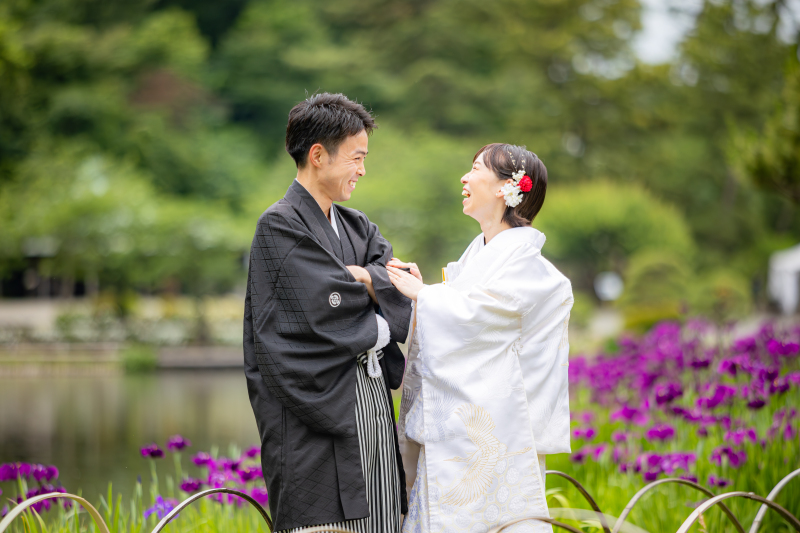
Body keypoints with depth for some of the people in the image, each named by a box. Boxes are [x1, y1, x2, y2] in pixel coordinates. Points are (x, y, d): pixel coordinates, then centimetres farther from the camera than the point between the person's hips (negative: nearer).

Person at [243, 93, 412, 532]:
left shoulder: (358, 227, 18)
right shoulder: (280, 225, -7)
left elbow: (404, 291, 4)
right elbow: (330, 314, -14)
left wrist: (362, 277, -14)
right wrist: (383, 326, 2)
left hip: (371, 403, 8)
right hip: (317, 409, -8)